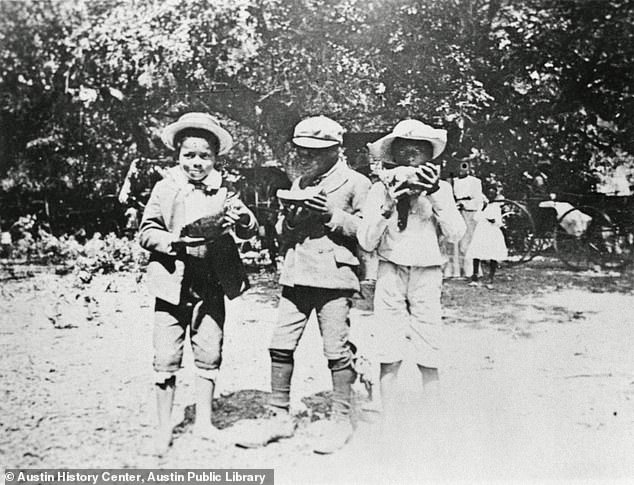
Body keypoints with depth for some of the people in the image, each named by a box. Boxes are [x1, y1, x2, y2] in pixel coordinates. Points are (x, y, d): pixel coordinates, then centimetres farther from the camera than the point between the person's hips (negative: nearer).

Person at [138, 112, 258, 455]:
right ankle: (164, 426, 15)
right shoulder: (166, 188, 1)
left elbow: (249, 231, 3)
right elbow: (146, 232, 0)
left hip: (212, 285, 2)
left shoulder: (223, 191, 5)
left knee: (209, 354, 9)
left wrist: (244, 220, -19)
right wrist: (175, 242, -17)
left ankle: (203, 420, 25)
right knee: (166, 357, 0)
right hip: (173, 283, -2)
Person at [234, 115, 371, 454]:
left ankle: (341, 420, 11)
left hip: (335, 276, -6)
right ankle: (280, 417, 16)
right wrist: (291, 219, 0)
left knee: (336, 350, -4)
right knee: (280, 345, 3)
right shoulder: (299, 184, 21)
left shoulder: (355, 184, 2)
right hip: (296, 274, 6)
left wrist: (332, 216, -14)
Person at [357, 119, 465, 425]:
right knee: (389, 359, -2)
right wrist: (388, 205, -14)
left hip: (427, 274, 0)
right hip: (390, 273, 0)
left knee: (428, 359, 0)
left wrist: (435, 194, -12)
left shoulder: (440, 188, 6)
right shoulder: (381, 189, 3)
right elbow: (365, 241, -2)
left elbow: (456, 234, -6)